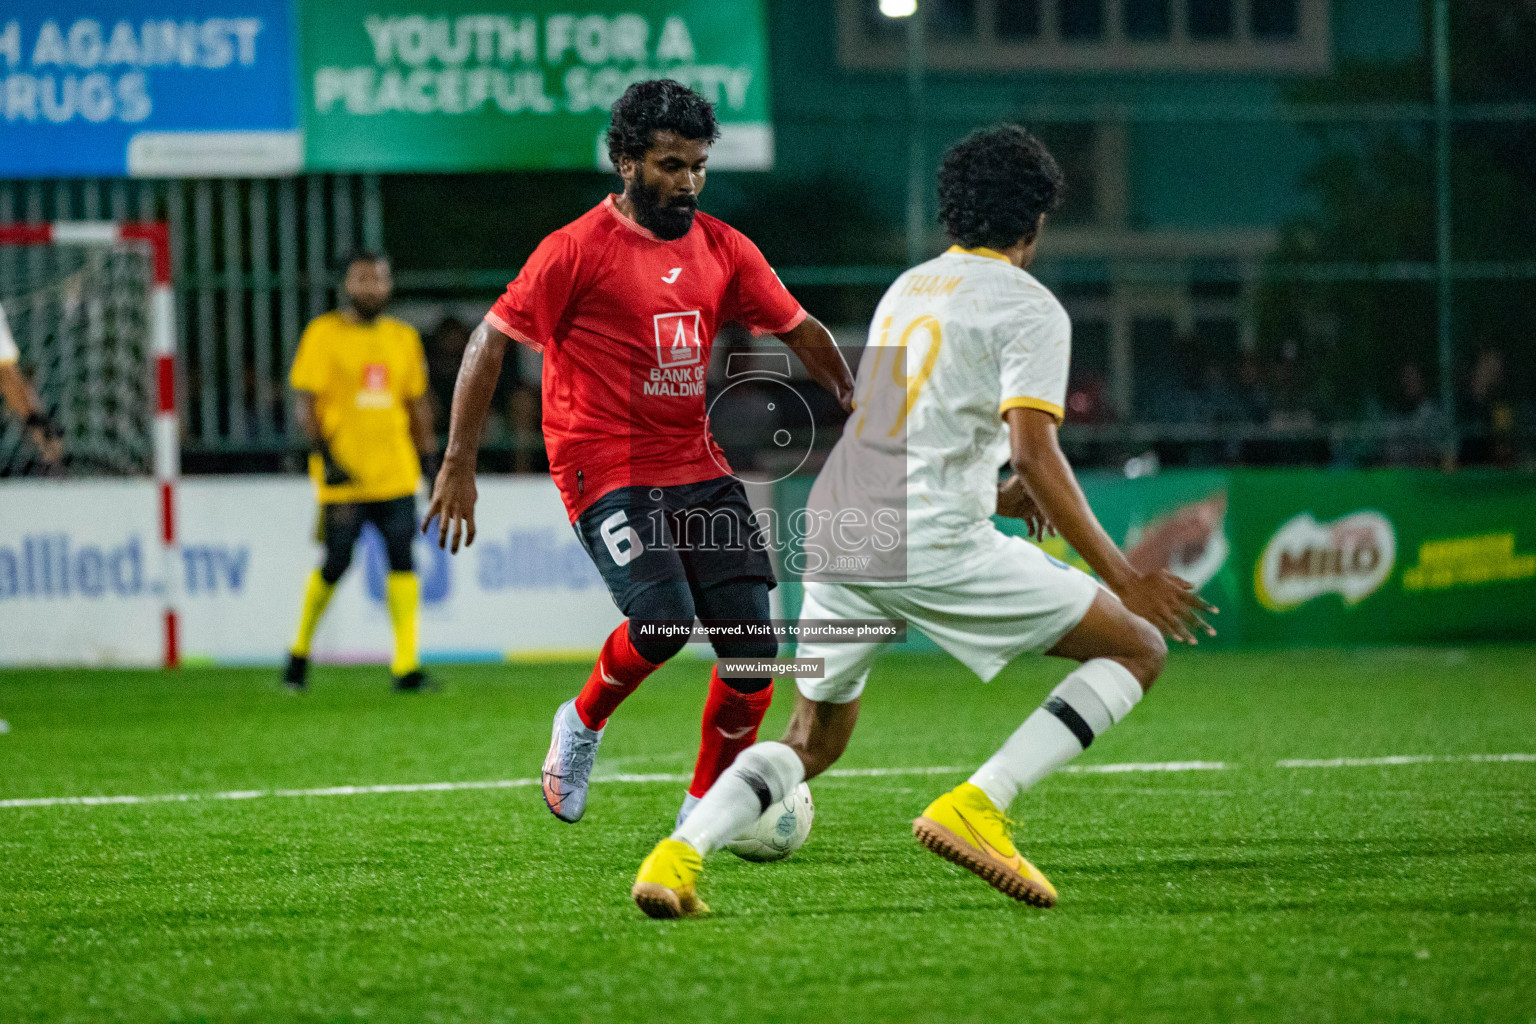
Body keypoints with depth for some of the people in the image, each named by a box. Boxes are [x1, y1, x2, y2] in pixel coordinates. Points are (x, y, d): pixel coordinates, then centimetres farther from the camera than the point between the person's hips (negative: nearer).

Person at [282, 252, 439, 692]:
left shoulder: (403, 338, 13)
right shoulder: (324, 334, -2)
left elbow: (418, 404, 20)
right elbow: (304, 404, -6)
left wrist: (430, 461, 14)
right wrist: (326, 458, -16)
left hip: (396, 475, 4)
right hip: (343, 475, -4)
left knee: (402, 561, -6)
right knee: (335, 565, 1)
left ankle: (407, 664, -8)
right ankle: (301, 649, 23)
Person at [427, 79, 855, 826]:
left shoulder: (722, 249, 8)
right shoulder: (578, 249, -8)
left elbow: (803, 335, 17)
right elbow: (491, 340, -5)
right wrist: (459, 465, -9)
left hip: (698, 469, 6)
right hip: (607, 474, -6)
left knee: (752, 649, -4)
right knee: (664, 619, -25)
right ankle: (583, 723, 6)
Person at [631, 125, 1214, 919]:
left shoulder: (906, 289, 23)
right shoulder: (1028, 308, 0)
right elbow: (1032, 451, -12)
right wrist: (1122, 578, -11)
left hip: (835, 528, 7)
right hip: (933, 546, -7)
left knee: (814, 741, 23)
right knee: (1138, 647, 2)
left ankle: (677, 856, -2)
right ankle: (976, 805, -13)